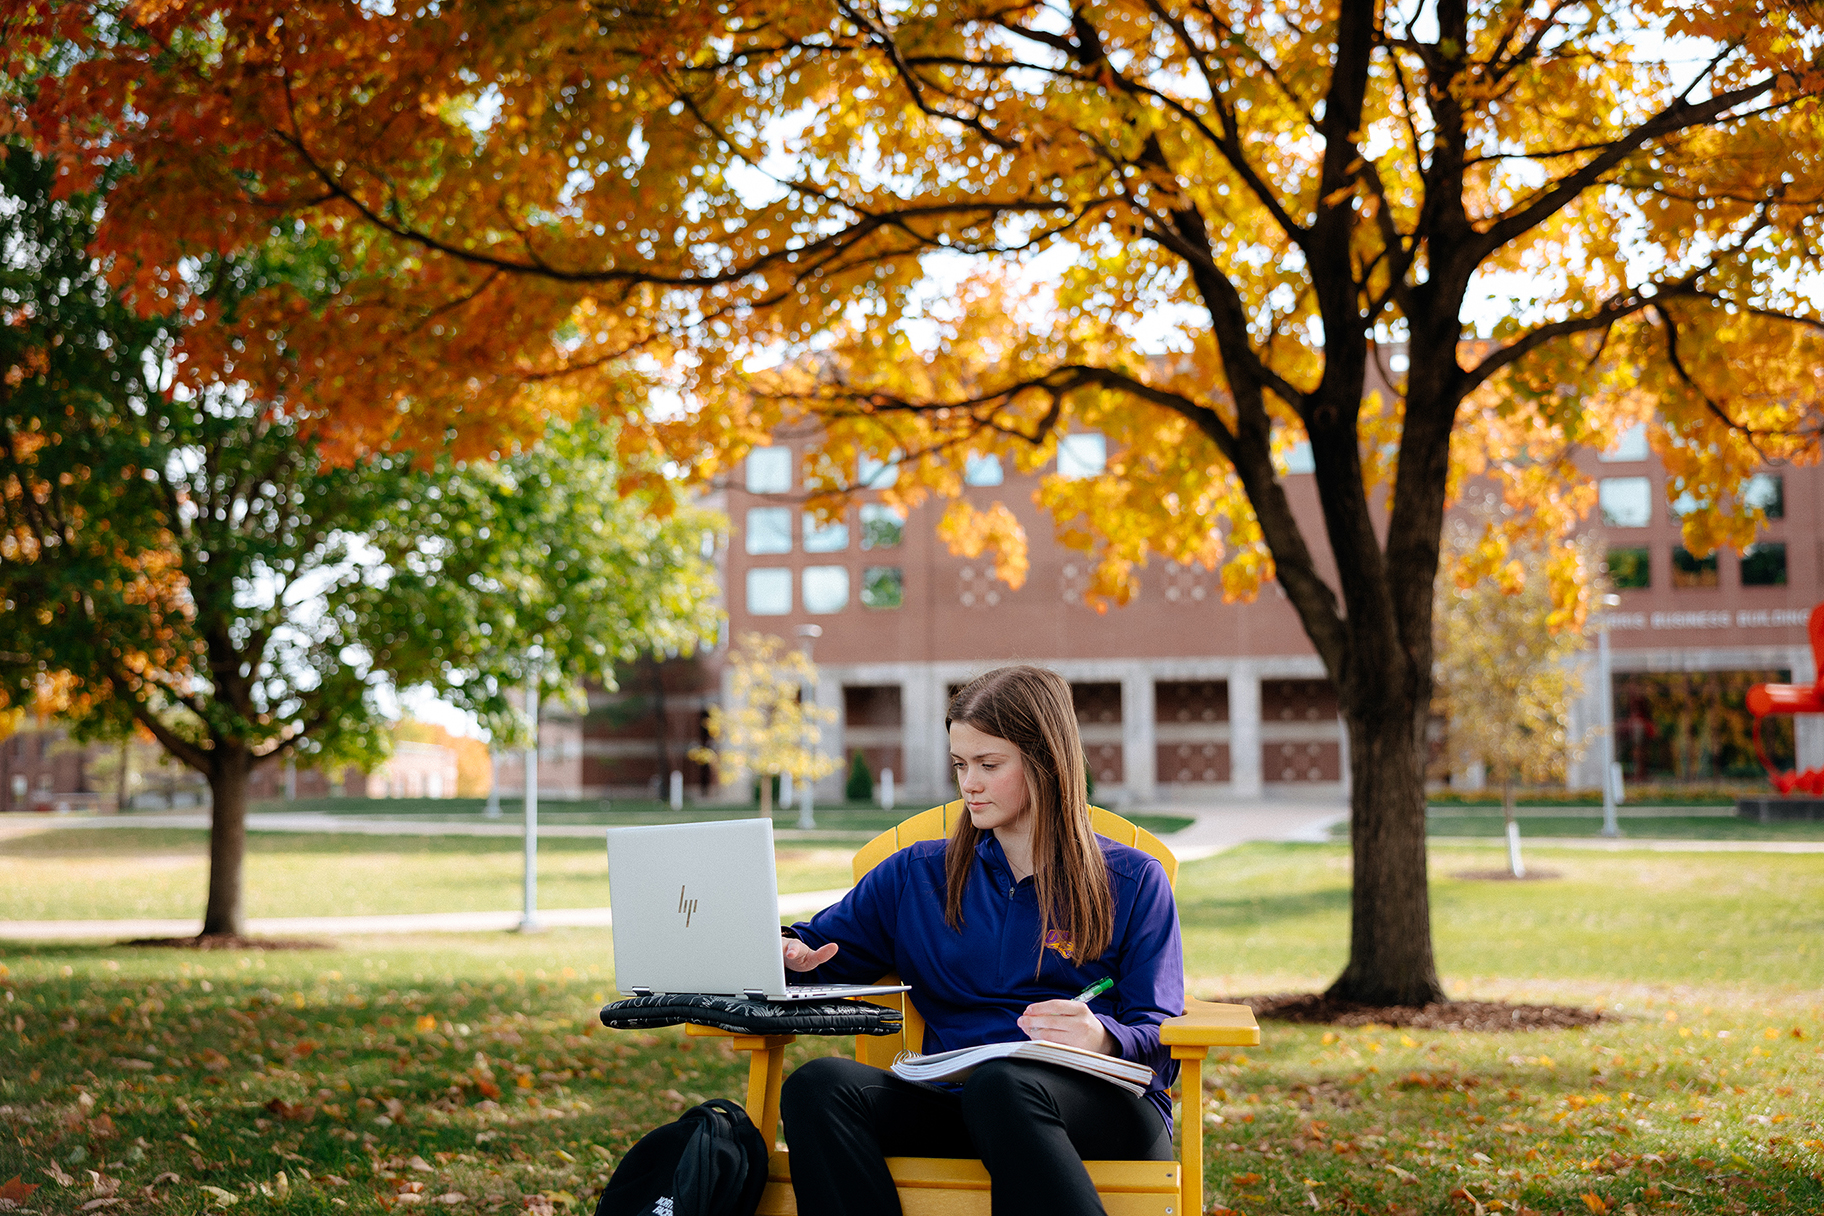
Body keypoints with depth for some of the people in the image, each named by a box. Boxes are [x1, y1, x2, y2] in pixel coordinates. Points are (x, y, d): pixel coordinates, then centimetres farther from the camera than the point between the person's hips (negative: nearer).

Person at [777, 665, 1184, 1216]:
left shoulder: (1133, 882, 10)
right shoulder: (917, 875, 20)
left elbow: (1160, 1045, 3)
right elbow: (817, 949, 26)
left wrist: (1102, 1040, -21)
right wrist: (790, 954, 1)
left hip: (1099, 1110, -3)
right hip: (953, 1103, 3)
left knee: (1003, 1083, -39)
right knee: (820, 1084, -28)